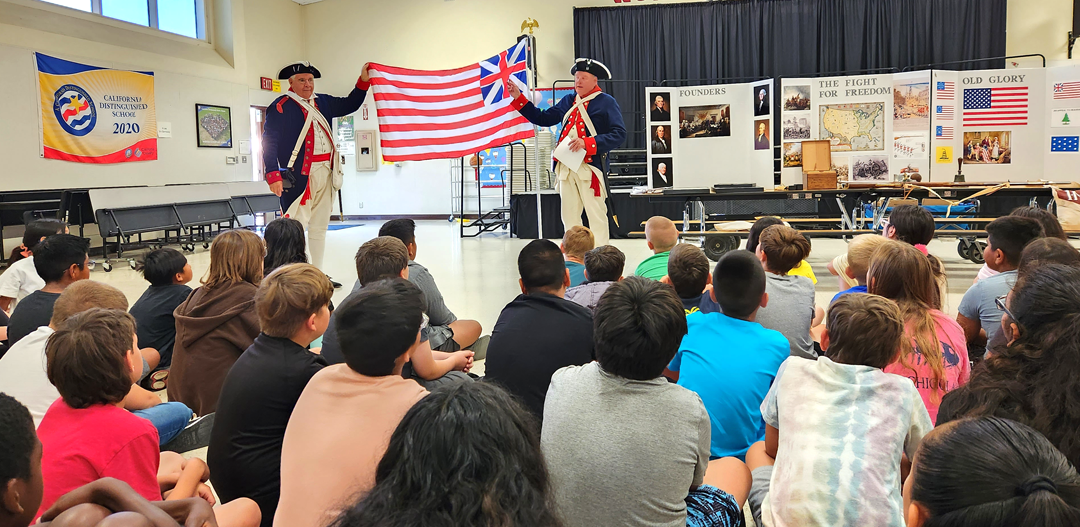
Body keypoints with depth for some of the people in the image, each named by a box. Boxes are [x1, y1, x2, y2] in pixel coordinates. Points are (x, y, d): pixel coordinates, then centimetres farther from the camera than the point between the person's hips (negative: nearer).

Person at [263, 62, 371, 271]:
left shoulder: (323, 102, 16)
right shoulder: (281, 106, -4)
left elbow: (349, 105, 27)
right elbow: (269, 142, -10)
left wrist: (363, 81, 12)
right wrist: (273, 175, -19)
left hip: (325, 174, 7)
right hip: (298, 175, -7)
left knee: (319, 228, 14)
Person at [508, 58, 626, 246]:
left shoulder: (606, 102, -2)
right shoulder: (568, 101, 16)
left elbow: (619, 134, -11)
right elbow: (542, 118, 18)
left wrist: (587, 143, -21)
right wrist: (518, 98, 12)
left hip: (590, 167, -6)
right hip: (566, 166, 6)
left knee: (596, 214, -4)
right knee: (569, 215, 10)